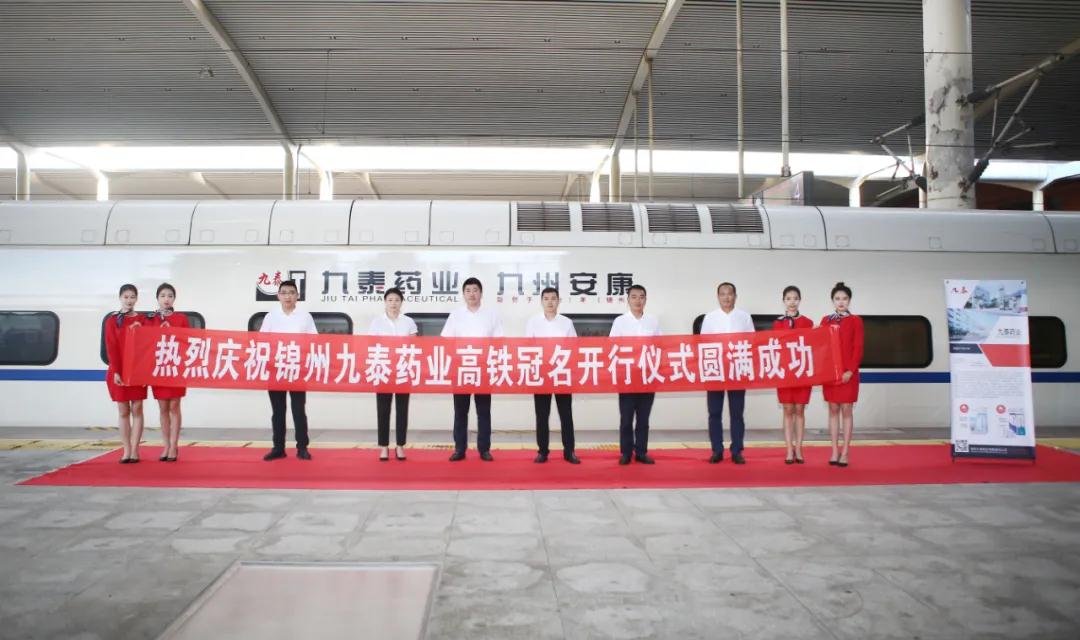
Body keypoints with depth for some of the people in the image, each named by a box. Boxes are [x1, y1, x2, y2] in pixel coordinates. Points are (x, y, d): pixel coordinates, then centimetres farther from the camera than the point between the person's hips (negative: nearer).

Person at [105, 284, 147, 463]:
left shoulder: (142, 320, 6)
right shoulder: (112, 320, 4)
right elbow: (111, 348, -2)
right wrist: (116, 371, -11)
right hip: (119, 371, 0)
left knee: (136, 410, 0)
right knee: (123, 411, 4)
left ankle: (134, 451, 3)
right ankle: (126, 451, 6)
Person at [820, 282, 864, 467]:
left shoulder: (855, 320, 0)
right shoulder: (825, 320, 8)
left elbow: (858, 348, -5)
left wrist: (851, 370, -12)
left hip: (848, 372, -2)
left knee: (847, 411, 0)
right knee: (833, 410, 6)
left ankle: (845, 452, 6)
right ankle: (835, 451, 11)